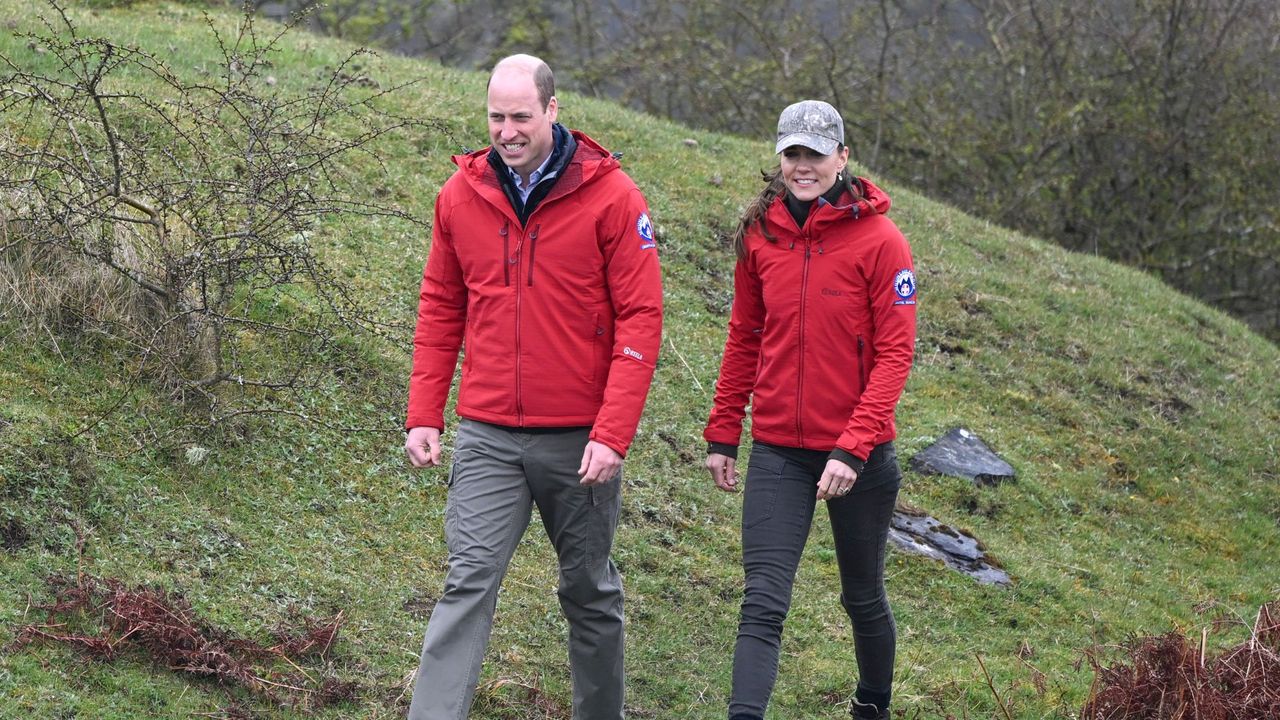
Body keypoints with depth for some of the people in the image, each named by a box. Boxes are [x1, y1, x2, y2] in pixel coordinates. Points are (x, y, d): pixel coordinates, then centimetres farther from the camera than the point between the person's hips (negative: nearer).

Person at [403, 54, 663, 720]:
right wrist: (423, 416, 3)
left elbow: (641, 319, -10)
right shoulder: (461, 195, 3)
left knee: (589, 590, 13)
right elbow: (441, 311, 10)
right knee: (468, 582, -9)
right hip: (486, 437, 2)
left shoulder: (610, 196, -8)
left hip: (580, 439, -1)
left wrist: (613, 434, -16)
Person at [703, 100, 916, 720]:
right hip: (777, 452, 2)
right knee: (762, 602, -10)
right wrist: (722, 434, 9)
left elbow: (893, 354, -12)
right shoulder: (761, 235, 2)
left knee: (863, 597, 16)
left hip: (858, 453, -2)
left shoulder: (880, 242, -10)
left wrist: (853, 448, -20)